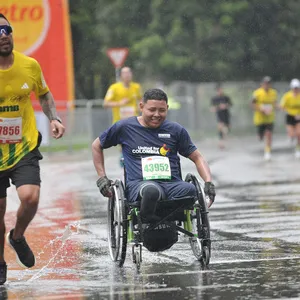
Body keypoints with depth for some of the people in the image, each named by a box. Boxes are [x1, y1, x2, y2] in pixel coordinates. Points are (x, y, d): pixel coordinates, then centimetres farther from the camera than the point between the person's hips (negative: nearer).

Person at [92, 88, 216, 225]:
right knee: (151, 190, -41)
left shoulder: (176, 130, 15)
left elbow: (197, 158, 18)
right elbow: (97, 146, 24)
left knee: (189, 189, -36)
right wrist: (102, 177, 14)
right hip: (139, 184, -2)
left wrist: (208, 182, 1)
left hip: (172, 184, 2)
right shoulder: (124, 127, 11)